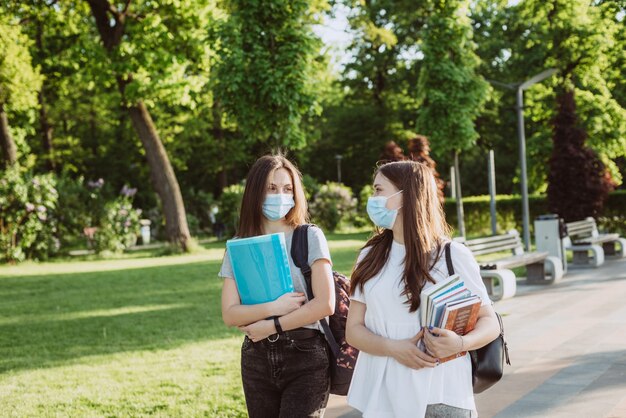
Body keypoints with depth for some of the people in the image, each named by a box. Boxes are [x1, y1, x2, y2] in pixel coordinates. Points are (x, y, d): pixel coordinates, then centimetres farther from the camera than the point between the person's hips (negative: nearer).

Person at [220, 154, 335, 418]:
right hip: (257, 359, 3)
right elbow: (229, 314, -1)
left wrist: (272, 326, -10)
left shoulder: (310, 237, -3)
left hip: (306, 358, -3)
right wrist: (273, 308, -17)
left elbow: (325, 304, -11)